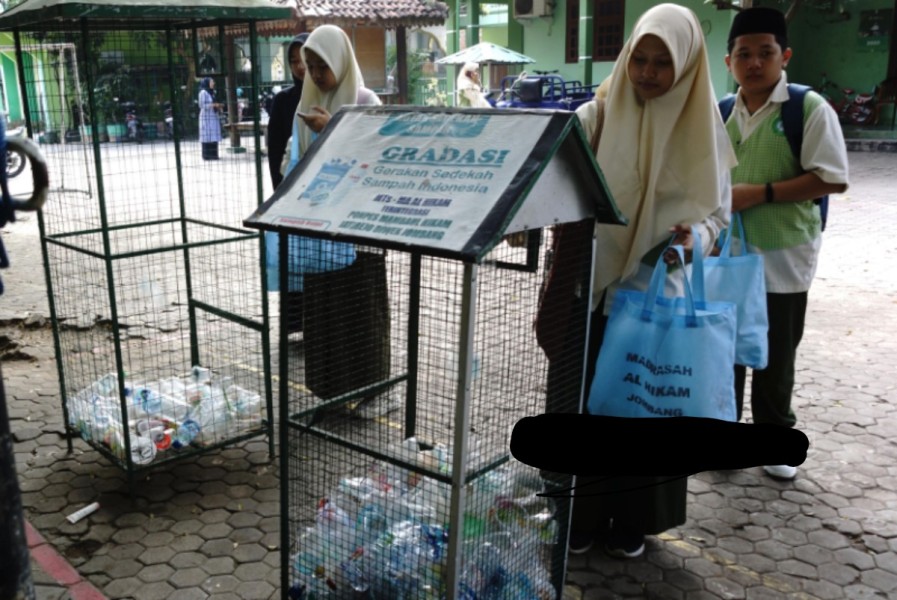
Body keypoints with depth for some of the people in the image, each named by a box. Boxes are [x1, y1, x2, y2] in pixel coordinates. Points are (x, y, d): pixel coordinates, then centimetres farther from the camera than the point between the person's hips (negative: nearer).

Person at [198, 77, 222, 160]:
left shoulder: (212, 92, 16)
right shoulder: (203, 92, -9)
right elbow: (202, 105, -14)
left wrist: (218, 107, 4)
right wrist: (214, 105, -19)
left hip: (213, 117, 8)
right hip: (206, 117, -8)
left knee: (213, 137, 6)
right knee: (207, 137, -8)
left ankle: (213, 154, 10)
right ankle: (207, 155, -5)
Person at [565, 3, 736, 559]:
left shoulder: (701, 132, -1)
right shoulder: (596, 118, -4)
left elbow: (717, 212, 4)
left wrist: (694, 236, -18)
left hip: (657, 293, 1)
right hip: (590, 289, 0)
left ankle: (633, 521, 32)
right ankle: (581, 516, 29)